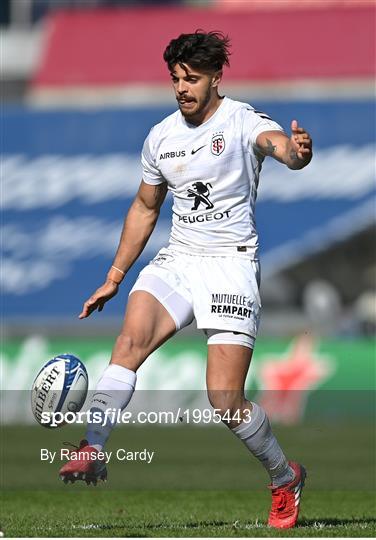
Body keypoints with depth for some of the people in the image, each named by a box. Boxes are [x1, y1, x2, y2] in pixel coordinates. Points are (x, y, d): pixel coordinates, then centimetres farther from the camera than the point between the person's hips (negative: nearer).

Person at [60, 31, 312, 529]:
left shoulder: (241, 121, -8)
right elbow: (145, 208, 23)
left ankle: (285, 477, 15)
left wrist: (296, 151, -57)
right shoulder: (160, 138, 10)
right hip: (177, 260, 5)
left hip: (231, 264, -5)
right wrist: (114, 277, 22)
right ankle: (92, 451, -32)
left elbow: (277, 143, -31)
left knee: (225, 401, -10)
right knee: (132, 338, -27)